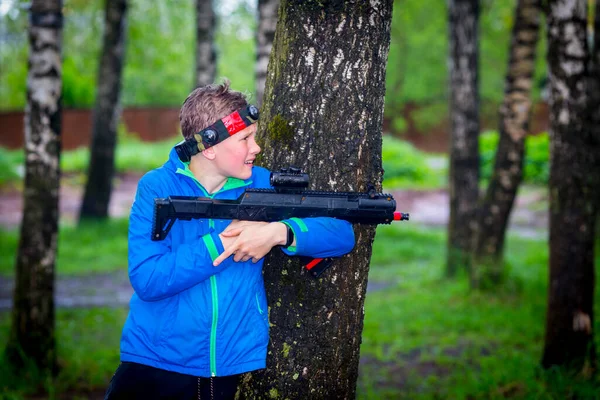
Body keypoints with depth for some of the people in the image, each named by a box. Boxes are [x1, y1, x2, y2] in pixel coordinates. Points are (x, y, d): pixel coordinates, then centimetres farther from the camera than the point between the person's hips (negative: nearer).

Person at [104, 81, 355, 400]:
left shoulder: (263, 186, 0)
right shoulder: (157, 187, -7)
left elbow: (342, 235, -5)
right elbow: (146, 279, -17)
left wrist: (279, 232, -21)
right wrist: (223, 242, -21)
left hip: (239, 368, 3)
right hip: (154, 364, -2)